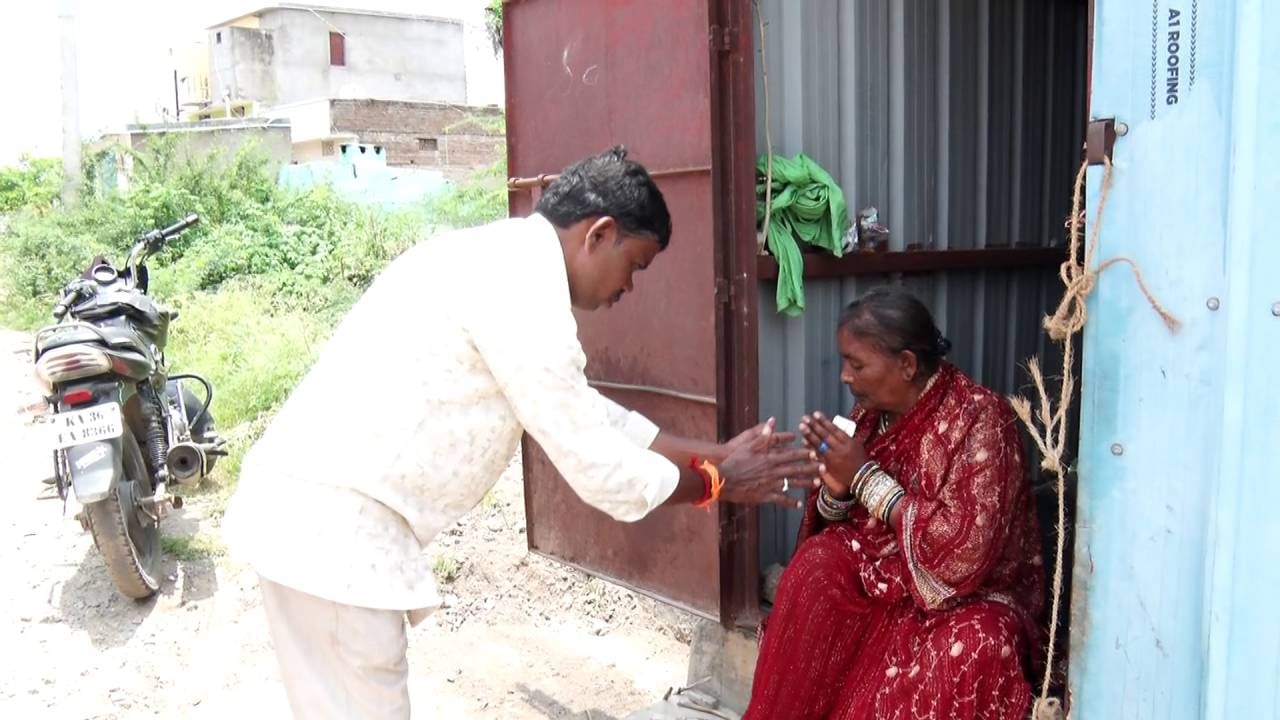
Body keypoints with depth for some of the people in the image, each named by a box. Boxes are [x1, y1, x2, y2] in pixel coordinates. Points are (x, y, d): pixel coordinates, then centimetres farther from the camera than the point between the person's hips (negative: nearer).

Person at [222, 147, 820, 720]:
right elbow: (598, 469, -15)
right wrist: (719, 481, 0)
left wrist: (718, 454, 18)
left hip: (316, 508, 10)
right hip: (331, 524, -10)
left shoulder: (506, 263, 12)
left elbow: (589, 418, 19)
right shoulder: (521, 289, -20)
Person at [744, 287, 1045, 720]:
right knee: (817, 564, -20)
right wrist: (836, 487, -18)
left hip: (973, 593, -5)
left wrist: (865, 476, -25)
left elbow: (963, 554, -28)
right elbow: (832, 530, 5)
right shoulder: (872, 415, -3)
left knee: (968, 647, -34)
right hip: (887, 578, 5)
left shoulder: (980, 419, -20)